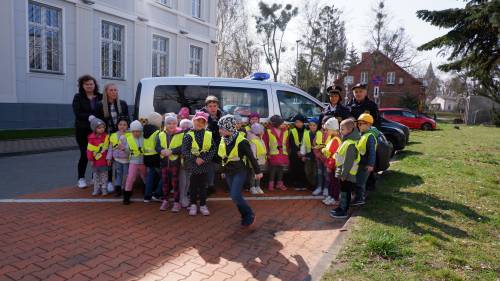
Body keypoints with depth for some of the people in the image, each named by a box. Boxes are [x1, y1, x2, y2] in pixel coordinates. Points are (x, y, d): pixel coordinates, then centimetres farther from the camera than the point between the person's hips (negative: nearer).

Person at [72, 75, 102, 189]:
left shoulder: (100, 97, 6)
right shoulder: (78, 97, 0)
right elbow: (77, 114, -9)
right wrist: (91, 117, -19)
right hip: (82, 130, -2)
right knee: (84, 154, 0)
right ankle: (81, 178, 16)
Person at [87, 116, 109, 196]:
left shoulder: (106, 136, -4)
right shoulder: (91, 138, -7)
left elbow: (108, 148, -1)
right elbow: (89, 149, -6)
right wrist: (91, 159, -8)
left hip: (104, 160, 0)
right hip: (95, 160, 1)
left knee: (104, 175, 8)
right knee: (96, 175, 13)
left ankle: (104, 189, 18)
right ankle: (97, 189, 24)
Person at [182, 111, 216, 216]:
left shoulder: (209, 135, 1)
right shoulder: (188, 135, -5)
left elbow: (213, 149, -1)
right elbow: (185, 151, -9)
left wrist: (204, 159, -13)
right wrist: (195, 159, -17)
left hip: (205, 165, 1)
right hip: (192, 165, -1)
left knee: (203, 185, 9)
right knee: (193, 185, 10)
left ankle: (203, 205, 21)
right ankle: (193, 205, 24)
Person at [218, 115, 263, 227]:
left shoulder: (241, 141, -18)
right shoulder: (223, 140, 2)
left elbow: (251, 157, -11)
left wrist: (257, 171, -6)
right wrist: (223, 171, 20)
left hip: (240, 172, -7)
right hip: (228, 173, 7)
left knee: (235, 196, -15)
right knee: (235, 196, 10)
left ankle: (250, 215, 5)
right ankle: (245, 216, 26)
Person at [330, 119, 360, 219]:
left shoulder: (350, 144, -23)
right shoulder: (347, 140, 9)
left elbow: (348, 161, -24)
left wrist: (344, 174, -21)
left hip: (347, 173, -10)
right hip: (343, 171, 10)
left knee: (345, 191, 0)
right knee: (343, 190, 19)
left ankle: (343, 211, 9)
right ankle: (342, 207, 31)